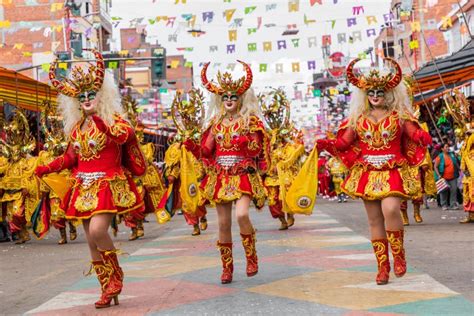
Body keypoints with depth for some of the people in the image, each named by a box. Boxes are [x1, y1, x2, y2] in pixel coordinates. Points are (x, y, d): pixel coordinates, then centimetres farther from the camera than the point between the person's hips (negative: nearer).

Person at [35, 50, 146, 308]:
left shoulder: (112, 119, -5)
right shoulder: (76, 127, 12)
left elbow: (126, 134, -26)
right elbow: (70, 158, 18)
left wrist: (97, 117, -25)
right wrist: (46, 168, 8)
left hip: (108, 185, -6)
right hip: (84, 187, 6)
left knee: (97, 230, -24)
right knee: (92, 240, 6)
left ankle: (116, 275, 0)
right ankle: (108, 289, 17)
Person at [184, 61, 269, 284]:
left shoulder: (250, 120, 1)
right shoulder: (217, 122, 11)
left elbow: (256, 151, -2)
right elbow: (207, 151, 10)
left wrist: (246, 143, -18)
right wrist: (193, 147, -5)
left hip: (243, 175, -4)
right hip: (220, 176, 4)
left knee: (241, 214, -25)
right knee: (223, 223, 3)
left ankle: (252, 258, -5)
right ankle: (227, 268, 14)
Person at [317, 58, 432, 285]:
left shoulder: (400, 115, 4)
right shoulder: (358, 118, 10)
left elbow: (416, 134, -5)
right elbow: (343, 143, 10)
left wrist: (424, 138, -28)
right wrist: (325, 144, -7)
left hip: (393, 172, -3)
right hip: (367, 173, 3)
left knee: (390, 209, -25)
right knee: (374, 219, 4)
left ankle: (399, 255, -3)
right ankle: (382, 267, 12)